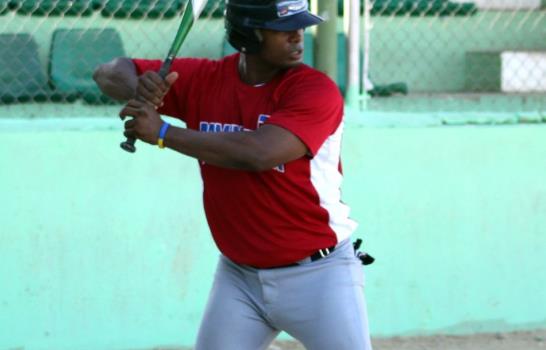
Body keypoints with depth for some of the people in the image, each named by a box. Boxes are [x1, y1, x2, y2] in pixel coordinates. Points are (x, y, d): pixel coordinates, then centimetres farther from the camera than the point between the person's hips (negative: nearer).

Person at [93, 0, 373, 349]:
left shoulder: (316, 89, -15)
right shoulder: (205, 79, 0)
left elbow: (258, 153, -30)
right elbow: (110, 72, 5)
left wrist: (162, 132, -25)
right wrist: (139, 88, -20)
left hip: (319, 273, -4)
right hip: (239, 277, 4)